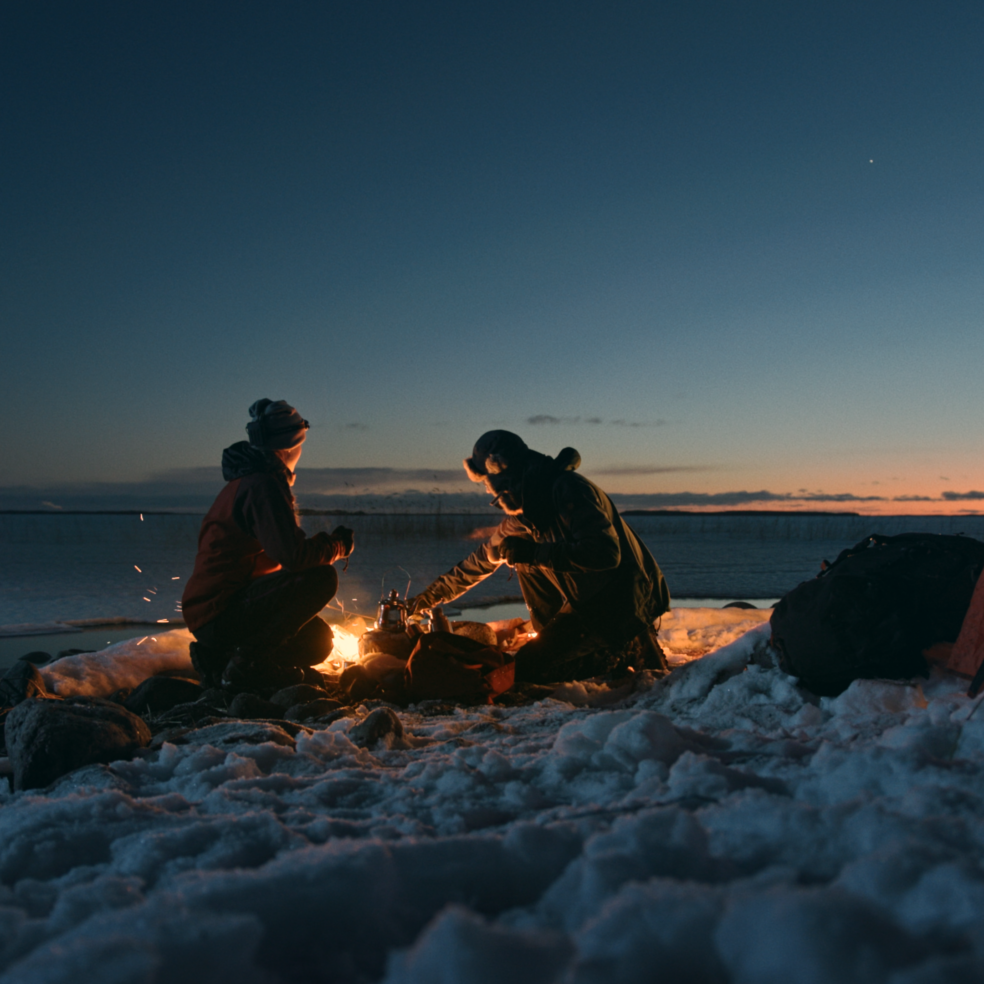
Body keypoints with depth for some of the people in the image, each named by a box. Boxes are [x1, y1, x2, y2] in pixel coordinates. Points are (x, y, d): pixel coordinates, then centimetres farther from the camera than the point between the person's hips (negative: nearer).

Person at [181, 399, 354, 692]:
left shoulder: (249, 479, 17)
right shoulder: (263, 485, -17)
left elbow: (278, 552, 23)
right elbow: (294, 556, -27)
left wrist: (328, 543, 12)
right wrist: (338, 546, -9)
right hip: (219, 614, -11)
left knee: (317, 641, 13)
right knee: (321, 578, -24)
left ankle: (219, 658, 13)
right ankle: (244, 665, -14)